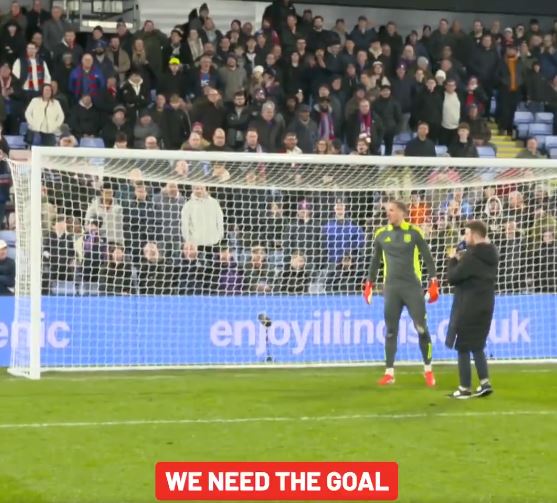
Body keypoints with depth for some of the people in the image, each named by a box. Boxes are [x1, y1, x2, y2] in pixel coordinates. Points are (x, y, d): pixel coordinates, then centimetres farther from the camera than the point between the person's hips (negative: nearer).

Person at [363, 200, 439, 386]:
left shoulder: (414, 232, -1)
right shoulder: (381, 234, 7)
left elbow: (427, 258, 1)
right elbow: (375, 261, 17)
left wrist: (433, 283, -5)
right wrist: (369, 285, 15)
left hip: (413, 287, -2)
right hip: (391, 288, 2)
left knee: (422, 329, -1)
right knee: (391, 331, 3)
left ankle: (428, 370, 10)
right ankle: (389, 372, 7)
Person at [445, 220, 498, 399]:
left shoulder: (471, 257, -18)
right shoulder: (491, 256, 10)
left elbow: (452, 277, -14)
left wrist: (453, 259, 1)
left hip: (468, 307, -9)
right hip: (485, 306, 9)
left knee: (463, 347, 0)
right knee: (477, 346, 18)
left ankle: (465, 388, 2)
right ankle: (485, 382, 8)